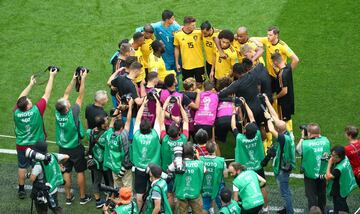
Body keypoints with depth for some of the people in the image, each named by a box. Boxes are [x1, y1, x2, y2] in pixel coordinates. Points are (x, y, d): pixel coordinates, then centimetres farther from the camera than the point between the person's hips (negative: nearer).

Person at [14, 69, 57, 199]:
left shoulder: (17, 113, -19)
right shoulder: (37, 111, -27)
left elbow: (21, 98, -2)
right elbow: (47, 95, -20)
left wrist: (31, 84, 8)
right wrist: (51, 77, -12)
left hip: (21, 146, 3)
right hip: (36, 145, -2)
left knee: (22, 167, 17)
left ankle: (21, 190, 25)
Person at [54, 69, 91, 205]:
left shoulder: (57, 113, -17)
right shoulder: (73, 114, -30)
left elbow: (66, 94, -7)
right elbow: (80, 96, -23)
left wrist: (74, 79, -5)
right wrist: (83, 79, -18)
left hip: (63, 148, 5)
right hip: (76, 149, -4)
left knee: (66, 172, 14)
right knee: (80, 172, 11)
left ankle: (68, 197, 23)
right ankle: (83, 197, 21)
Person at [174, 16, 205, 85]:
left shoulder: (199, 33, -10)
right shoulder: (178, 35, -9)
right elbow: (176, 49, 3)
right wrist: (177, 63, 5)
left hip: (199, 65, 0)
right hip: (186, 66, 0)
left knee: (199, 84, 11)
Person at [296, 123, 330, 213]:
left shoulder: (305, 144, -24)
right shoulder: (325, 140, -14)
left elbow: (298, 149, -6)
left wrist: (303, 137, -2)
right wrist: (318, 134, 1)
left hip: (311, 176, -4)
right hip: (323, 174, 4)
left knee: (312, 196, 9)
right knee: (322, 195, 23)